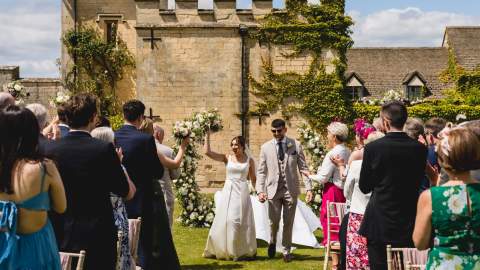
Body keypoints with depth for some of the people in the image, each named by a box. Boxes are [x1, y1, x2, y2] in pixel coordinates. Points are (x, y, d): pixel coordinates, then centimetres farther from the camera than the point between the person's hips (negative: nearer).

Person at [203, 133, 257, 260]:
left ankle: (242, 252, 13)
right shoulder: (227, 158, 3)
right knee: (223, 221, 1)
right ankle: (222, 250, 16)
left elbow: (253, 179, 14)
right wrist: (207, 136, -8)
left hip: (242, 192, -1)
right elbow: (207, 152, -5)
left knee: (241, 222, 1)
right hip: (228, 192, 1)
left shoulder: (249, 160, 4)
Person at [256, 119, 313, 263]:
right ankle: (272, 242, 31)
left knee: (288, 223, 6)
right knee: (273, 221, 0)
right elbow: (261, 171, 3)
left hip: (290, 189, 0)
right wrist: (260, 190, -7)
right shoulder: (266, 147, 3)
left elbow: (303, 168, 1)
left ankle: (286, 251, 21)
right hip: (273, 189, 0)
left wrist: (308, 188, -7)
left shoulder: (295, 145, 1)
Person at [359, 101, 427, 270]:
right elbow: (419, 182, 8)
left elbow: (364, 188, -3)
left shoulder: (373, 148, -12)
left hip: (380, 222, -3)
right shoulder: (420, 149, -4)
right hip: (408, 223, 3)